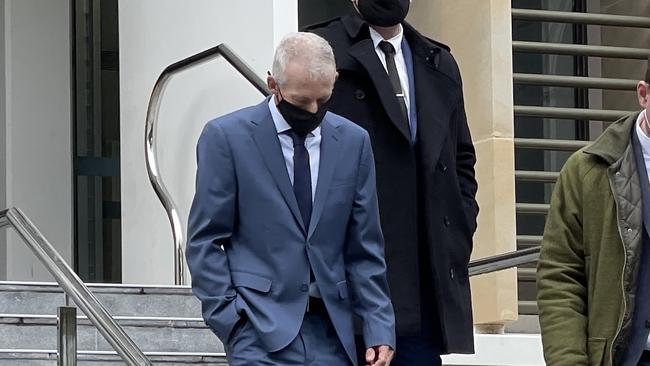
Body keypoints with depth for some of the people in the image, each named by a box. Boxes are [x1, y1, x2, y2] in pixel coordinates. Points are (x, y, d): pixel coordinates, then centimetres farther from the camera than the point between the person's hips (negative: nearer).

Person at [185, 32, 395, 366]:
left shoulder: (353, 141, 9)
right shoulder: (226, 137, -2)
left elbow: (364, 247, 11)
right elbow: (205, 241, 0)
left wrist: (379, 327, 4)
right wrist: (228, 316, -8)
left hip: (329, 330, 4)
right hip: (261, 328, -4)